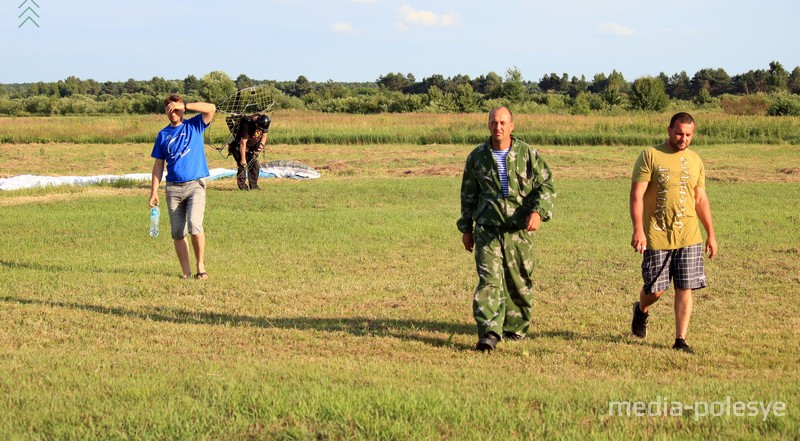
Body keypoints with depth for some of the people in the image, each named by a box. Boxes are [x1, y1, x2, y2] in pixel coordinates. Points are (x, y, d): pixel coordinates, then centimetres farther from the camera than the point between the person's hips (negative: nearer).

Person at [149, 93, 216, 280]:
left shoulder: (194, 126, 6)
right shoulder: (163, 135, 13)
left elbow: (211, 109, -10)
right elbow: (158, 165, 14)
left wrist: (184, 105, -12)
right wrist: (154, 191, 6)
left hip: (195, 184, -3)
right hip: (173, 187, 3)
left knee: (195, 225, -19)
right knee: (177, 233, 1)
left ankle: (201, 266, -6)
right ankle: (186, 272, 7)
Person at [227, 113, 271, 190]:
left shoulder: (263, 124, -14)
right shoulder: (247, 124, -33)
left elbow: (264, 135, 6)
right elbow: (243, 143, -32)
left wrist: (261, 144, -15)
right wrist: (243, 159, -30)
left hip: (252, 146, 6)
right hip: (240, 146, -6)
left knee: (255, 165, -1)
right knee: (242, 165, -16)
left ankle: (254, 186, 7)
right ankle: (242, 185, -9)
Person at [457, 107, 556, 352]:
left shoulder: (528, 154, 2)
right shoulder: (477, 157, 7)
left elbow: (546, 186, 0)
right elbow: (468, 194, 16)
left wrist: (538, 211, -18)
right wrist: (466, 228, 17)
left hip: (520, 230, 0)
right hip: (487, 229, 0)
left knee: (520, 281, 8)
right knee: (489, 279, -13)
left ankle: (516, 327, 28)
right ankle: (489, 334, -19)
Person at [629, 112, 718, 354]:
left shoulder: (695, 161, 11)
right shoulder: (650, 156, -5)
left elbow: (701, 200, 17)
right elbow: (636, 195, -9)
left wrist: (711, 234, 14)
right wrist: (638, 229, -18)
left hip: (689, 237, 4)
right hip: (657, 236, -4)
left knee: (685, 289, -1)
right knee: (655, 289, 3)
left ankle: (680, 340, 7)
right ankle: (641, 310, 36)